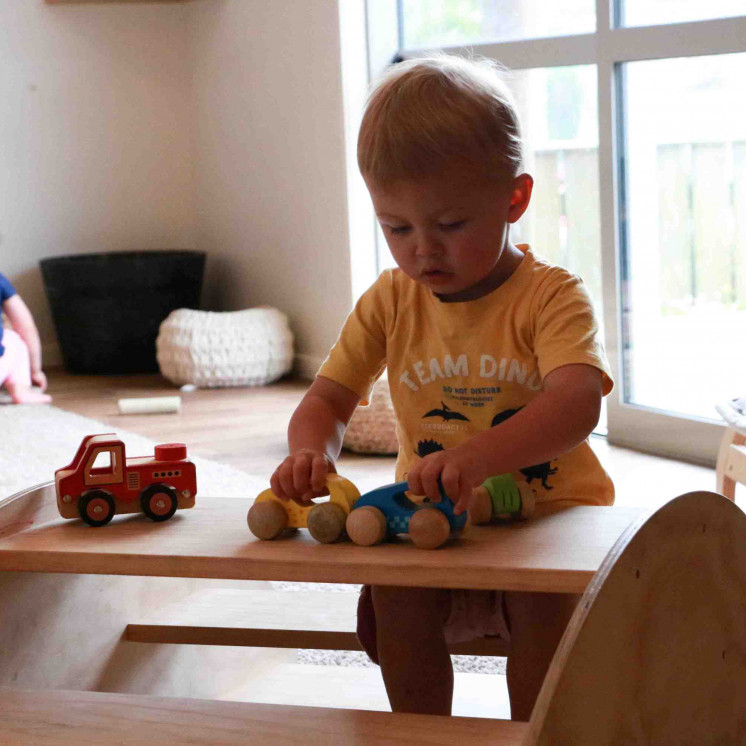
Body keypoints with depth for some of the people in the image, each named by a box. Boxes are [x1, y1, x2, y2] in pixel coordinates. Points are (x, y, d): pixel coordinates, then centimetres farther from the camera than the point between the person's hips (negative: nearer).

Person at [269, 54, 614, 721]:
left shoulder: (552, 296, -11)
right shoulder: (390, 302, 4)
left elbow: (576, 404, -28)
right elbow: (329, 397, 7)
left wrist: (477, 456, -47)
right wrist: (312, 451, -20)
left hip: (550, 512, -3)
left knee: (546, 596, -31)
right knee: (392, 594, -24)